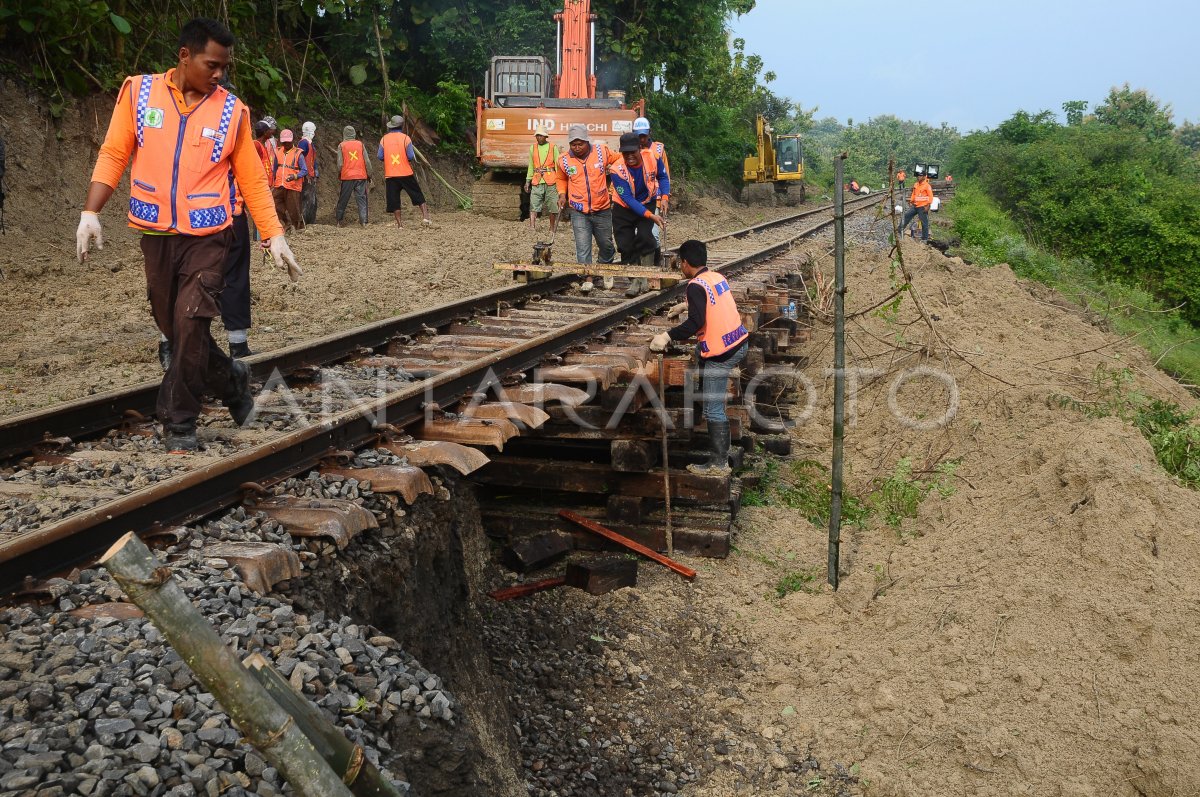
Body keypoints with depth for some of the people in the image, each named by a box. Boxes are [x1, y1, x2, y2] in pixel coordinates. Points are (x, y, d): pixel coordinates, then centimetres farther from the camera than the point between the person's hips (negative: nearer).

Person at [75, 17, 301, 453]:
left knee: (190, 325, -12)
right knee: (174, 328, 9)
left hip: (207, 237, -2)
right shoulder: (138, 92, 2)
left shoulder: (231, 110, 0)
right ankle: (232, 380, 33)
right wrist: (91, 212, -8)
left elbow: (252, 179, 4)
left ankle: (179, 425, 0)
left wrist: (275, 235, 0)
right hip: (156, 235, 2)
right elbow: (113, 155, 2)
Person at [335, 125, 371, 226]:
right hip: (361, 176, 1)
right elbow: (367, 161, 1)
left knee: (343, 199, 9)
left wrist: (339, 175, 13)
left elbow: (340, 163, -3)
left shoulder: (341, 146, 0)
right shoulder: (360, 144, 4)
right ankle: (364, 221, -7)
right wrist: (369, 174, 10)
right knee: (361, 198, 1)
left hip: (347, 176, -1)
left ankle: (339, 221, 15)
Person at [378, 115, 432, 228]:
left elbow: (380, 156, 2)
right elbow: (411, 156, -9)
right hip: (406, 173, -1)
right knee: (418, 195, 9)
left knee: (394, 199, 5)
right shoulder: (405, 138, -5)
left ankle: (399, 223, 2)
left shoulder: (384, 139, 1)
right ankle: (425, 217, 1)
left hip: (390, 174, 2)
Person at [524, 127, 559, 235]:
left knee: (553, 207, 3)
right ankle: (532, 226, -18)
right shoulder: (532, 148, 12)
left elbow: (558, 165, 2)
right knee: (533, 205, -10)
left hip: (550, 181, -2)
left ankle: (552, 230, 14)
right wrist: (528, 181, 12)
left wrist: (559, 181, -6)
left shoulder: (553, 148, 3)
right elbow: (531, 166, 17)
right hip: (537, 182, 2)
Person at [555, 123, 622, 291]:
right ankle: (587, 279, -5)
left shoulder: (602, 151, -6)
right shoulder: (564, 160, -4)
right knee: (582, 247, -10)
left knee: (606, 244, 16)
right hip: (579, 212, -1)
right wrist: (562, 194, 1)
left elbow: (618, 158, 12)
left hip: (602, 210, 1)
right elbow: (561, 179, 16)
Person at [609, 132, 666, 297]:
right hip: (623, 209, 0)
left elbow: (662, 177, 3)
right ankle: (635, 280, 14)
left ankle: (644, 276, -8)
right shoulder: (617, 170, -27)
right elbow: (628, 199, -30)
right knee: (626, 245, -2)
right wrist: (650, 215, -37)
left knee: (644, 236, -21)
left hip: (647, 204, 1)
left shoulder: (652, 158, -19)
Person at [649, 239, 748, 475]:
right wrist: (685, 306, 45)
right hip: (739, 343, 9)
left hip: (721, 354, -9)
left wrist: (667, 336, -21)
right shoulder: (717, 277, 11)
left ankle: (718, 464, 3)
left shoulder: (696, 286, -15)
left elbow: (696, 322, -25)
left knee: (713, 410, -3)